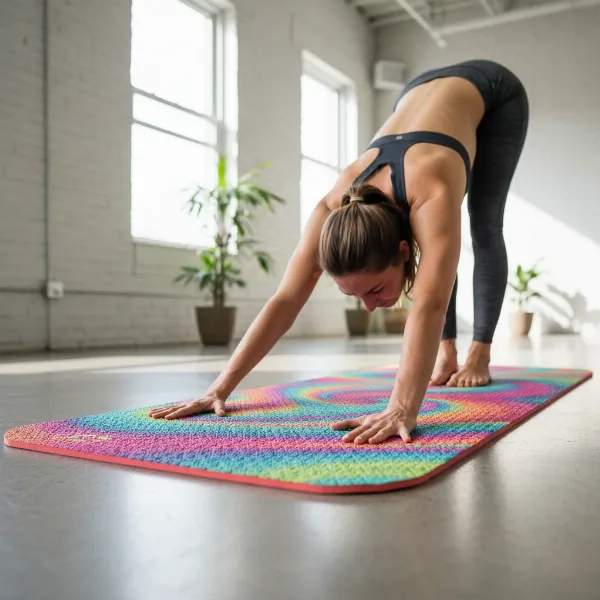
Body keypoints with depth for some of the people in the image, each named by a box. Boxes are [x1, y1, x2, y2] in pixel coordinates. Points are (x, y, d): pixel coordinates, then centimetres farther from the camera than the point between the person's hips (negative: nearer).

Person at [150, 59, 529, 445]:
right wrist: (221, 388, -40)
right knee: (440, 247, 0)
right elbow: (284, 300, -35)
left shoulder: (430, 196, -48)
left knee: (484, 228, -4)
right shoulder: (336, 207, -34)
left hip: (493, 96, -3)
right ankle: (447, 353, 11)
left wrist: (403, 409, -69)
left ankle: (480, 354, 8)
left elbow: (429, 306, -59)